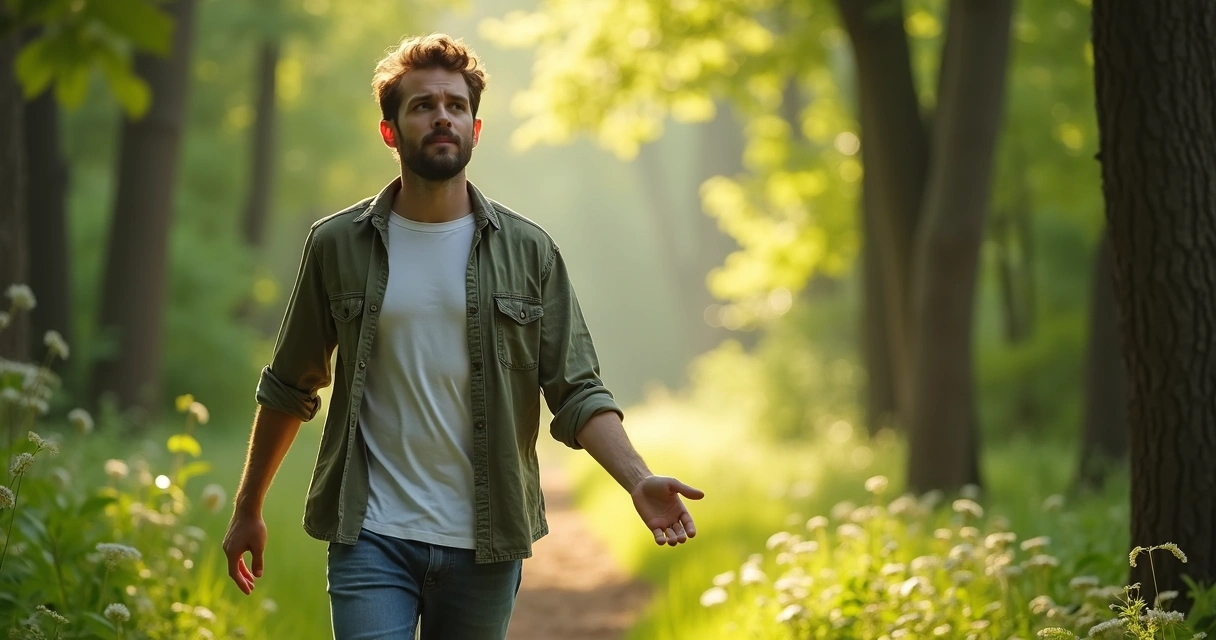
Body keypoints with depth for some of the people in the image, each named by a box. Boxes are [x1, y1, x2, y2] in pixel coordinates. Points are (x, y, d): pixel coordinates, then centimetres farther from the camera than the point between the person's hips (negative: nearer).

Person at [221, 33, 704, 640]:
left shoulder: (528, 251, 3)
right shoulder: (338, 245, 2)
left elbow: (578, 392, 0)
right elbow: (288, 389, 12)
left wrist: (639, 481, -16)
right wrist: (248, 509, 15)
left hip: (484, 544, 1)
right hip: (371, 538, -1)